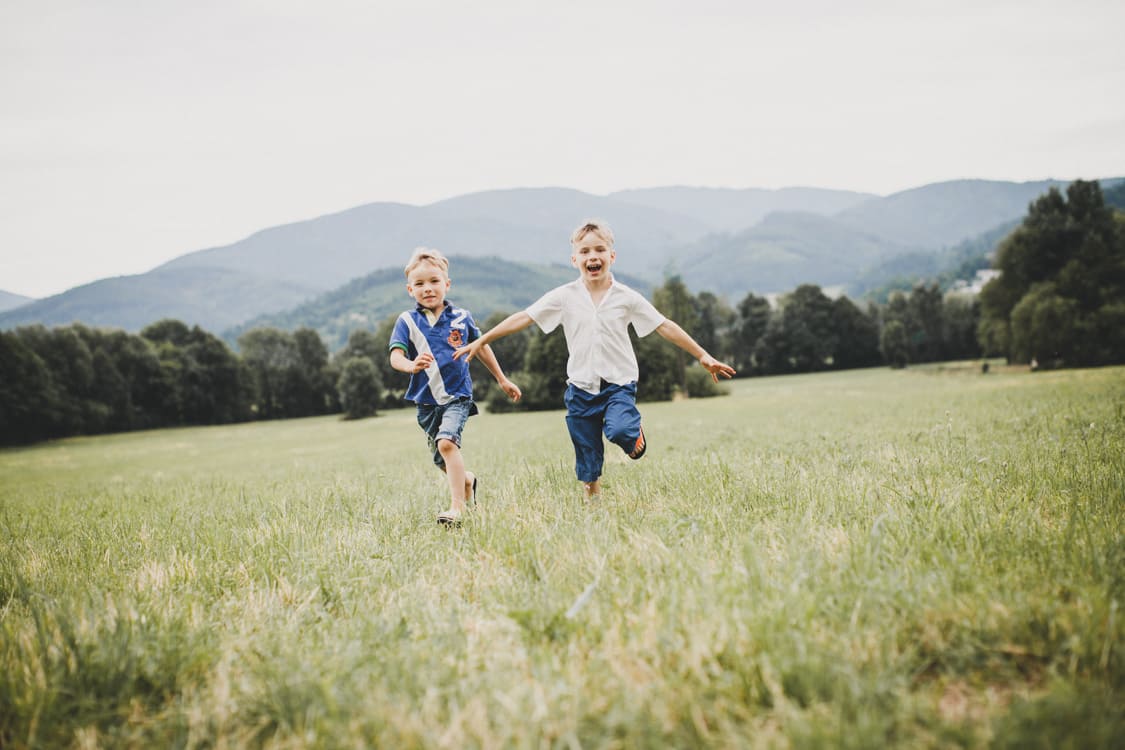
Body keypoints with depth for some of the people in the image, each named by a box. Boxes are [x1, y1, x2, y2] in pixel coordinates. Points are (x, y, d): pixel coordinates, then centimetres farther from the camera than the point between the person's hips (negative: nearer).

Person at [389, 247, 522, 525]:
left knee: (446, 441, -27)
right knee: (441, 460, 14)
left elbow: (481, 347, 14)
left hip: (457, 396, -2)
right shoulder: (407, 321, -3)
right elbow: (395, 356, -14)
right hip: (426, 400, 3)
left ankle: (457, 506, -26)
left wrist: (502, 380, 21)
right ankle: (467, 480, 46)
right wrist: (412, 365, -38)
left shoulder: (461, 317, 0)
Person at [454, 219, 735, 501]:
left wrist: (702, 355, -3)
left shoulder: (626, 297, -2)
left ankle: (635, 435, 4)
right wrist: (481, 341, -2)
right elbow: (523, 318, 1)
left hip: (619, 383, -1)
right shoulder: (564, 296, 0)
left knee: (619, 430, -30)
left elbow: (665, 327, 0)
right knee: (588, 466, 5)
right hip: (581, 386, 1)